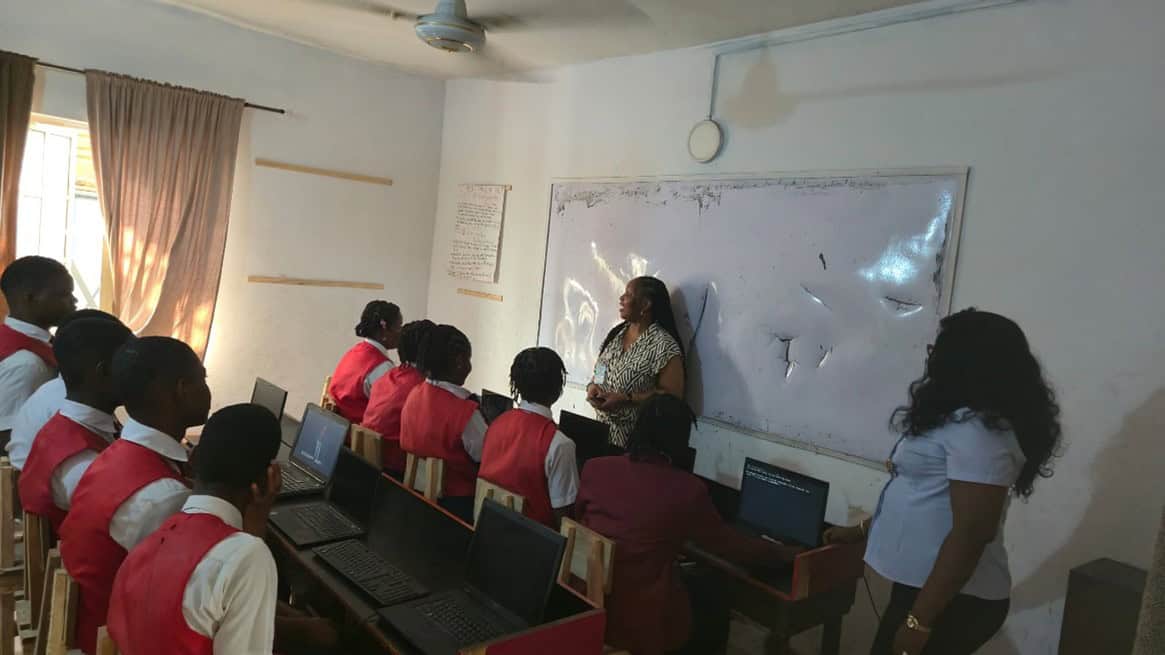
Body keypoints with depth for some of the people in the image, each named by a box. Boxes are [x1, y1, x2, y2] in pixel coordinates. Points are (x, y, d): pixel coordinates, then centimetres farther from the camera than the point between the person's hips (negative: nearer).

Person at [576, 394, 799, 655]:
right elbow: (730, 544, -1)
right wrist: (784, 553, 16)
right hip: (644, 625, -4)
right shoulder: (687, 489, -16)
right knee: (709, 588, 24)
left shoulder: (594, 468, -6)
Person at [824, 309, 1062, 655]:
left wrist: (920, 621, -23)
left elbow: (971, 534, -25)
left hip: (951, 600, -9)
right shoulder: (965, 421, 12)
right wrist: (861, 531, 23)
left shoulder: (977, 430, -21)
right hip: (926, 585, 9)